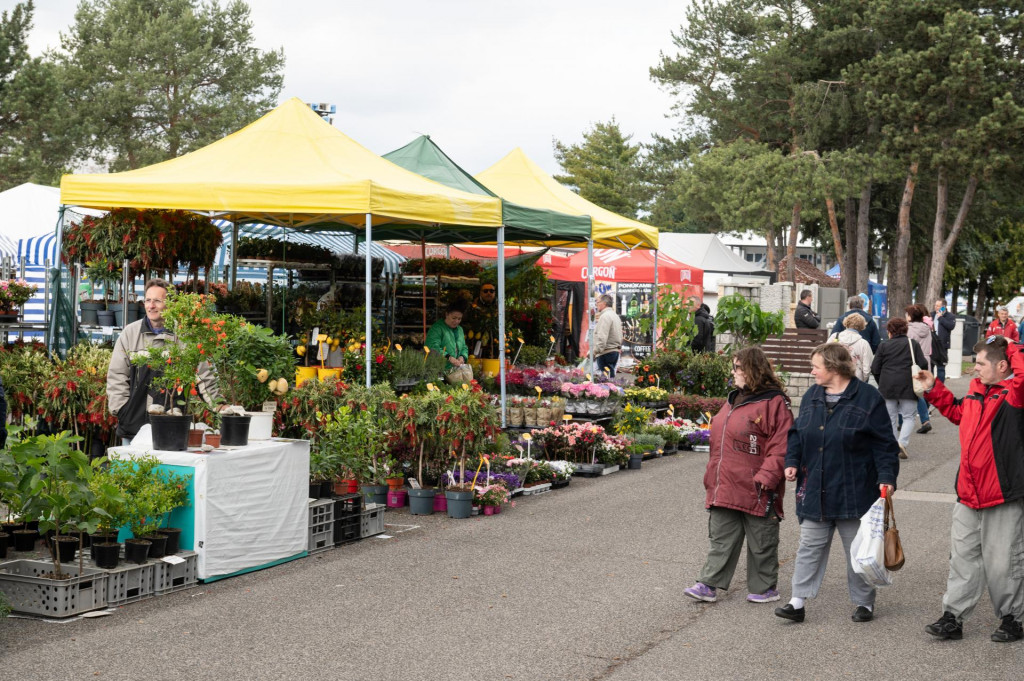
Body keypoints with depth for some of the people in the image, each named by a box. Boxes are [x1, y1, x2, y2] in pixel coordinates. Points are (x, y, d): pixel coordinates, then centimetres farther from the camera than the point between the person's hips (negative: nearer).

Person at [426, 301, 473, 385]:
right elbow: (433, 347, -14)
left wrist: (462, 357, 2)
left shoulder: (459, 329, 23)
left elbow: (464, 347, 25)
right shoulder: (436, 328, -2)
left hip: (458, 366, 6)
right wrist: (449, 357, -22)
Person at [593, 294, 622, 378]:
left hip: (606, 353, -10)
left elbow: (602, 337, -21)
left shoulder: (605, 316, -12)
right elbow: (620, 337, 21)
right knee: (611, 376, 10)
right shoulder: (615, 316, 20)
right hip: (615, 351, 10)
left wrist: (595, 351, -20)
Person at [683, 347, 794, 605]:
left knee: (761, 543, 7)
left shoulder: (774, 403, -12)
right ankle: (709, 585, 10)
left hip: (755, 492, -8)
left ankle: (764, 587, 20)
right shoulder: (733, 401, 14)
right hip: (725, 489, 8)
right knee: (721, 539, 8)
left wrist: (764, 478, -22)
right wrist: (712, 476, 19)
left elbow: (780, 449, -16)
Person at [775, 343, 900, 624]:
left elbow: (884, 444, -7)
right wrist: (792, 461, 0)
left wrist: (886, 477, -15)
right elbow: (797, 433, 15)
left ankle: (864, 603, 22)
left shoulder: (867, 398, -8)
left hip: (853, 492, -4)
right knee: (809, 547, 5)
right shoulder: (812, 396, 8)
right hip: (814, 492, 5)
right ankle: (798, 601, 8)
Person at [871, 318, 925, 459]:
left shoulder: (884, 345, 3)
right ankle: (902, 442, -14)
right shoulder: (913, 344, 3)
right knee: (908, 417, 7)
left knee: (891, 418, 11)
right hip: (908, 387, -1)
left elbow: (875, 369, 2)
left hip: (887, 388, 1)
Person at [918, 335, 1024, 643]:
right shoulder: (975, 392, 10)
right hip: (968, 496, 7)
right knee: (962, 557, 10)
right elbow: (957, 411, 31)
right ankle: (953, 618, 16)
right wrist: (934, 389, 25)